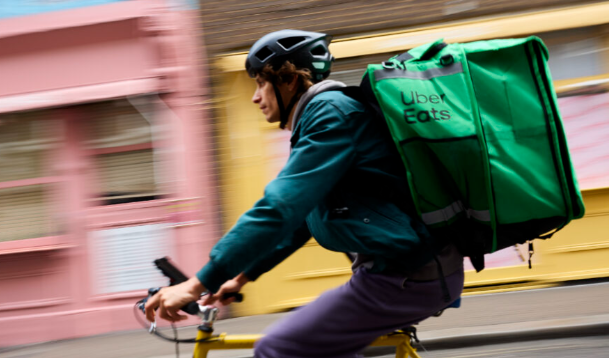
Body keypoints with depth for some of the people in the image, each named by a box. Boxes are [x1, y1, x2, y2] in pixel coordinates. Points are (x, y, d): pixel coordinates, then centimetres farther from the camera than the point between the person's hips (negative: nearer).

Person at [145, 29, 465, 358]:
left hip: (410, 277, -10)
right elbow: (301, 215, 27)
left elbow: (280, 208, -23)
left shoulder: (332, 113, -14)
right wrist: (243, 275, 25)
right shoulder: (317, 117, 19)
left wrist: (198, 284, -22)